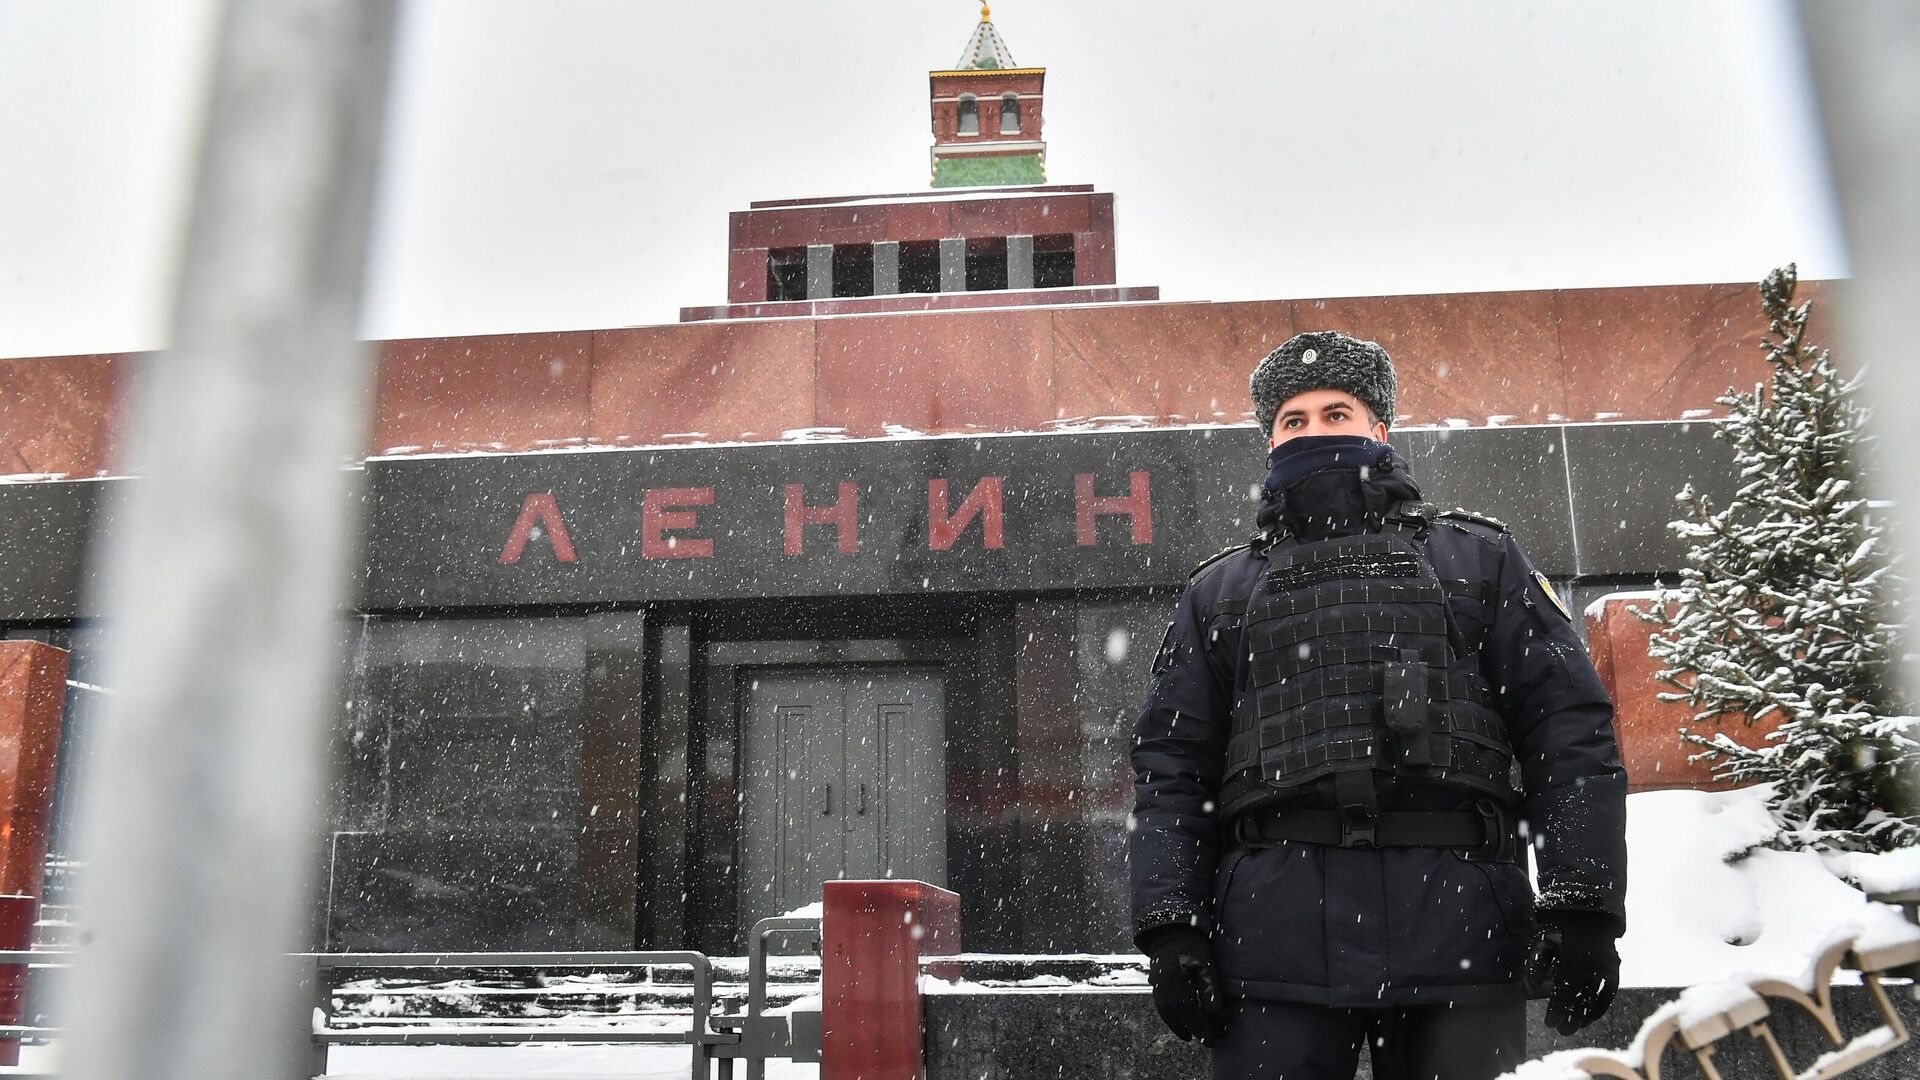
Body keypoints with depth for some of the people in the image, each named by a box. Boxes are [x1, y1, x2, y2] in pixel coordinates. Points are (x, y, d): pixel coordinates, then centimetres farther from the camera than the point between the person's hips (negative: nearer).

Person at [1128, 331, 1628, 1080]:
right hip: (1276, 933, 1)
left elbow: (1570, 731, 8)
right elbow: (1170, 769, 12)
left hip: (1455, 916, 0)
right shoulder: (1218, 590, 21)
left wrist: (1581, 905, -4)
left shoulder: (1478, 559, 18)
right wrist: (1170, 926, -1)